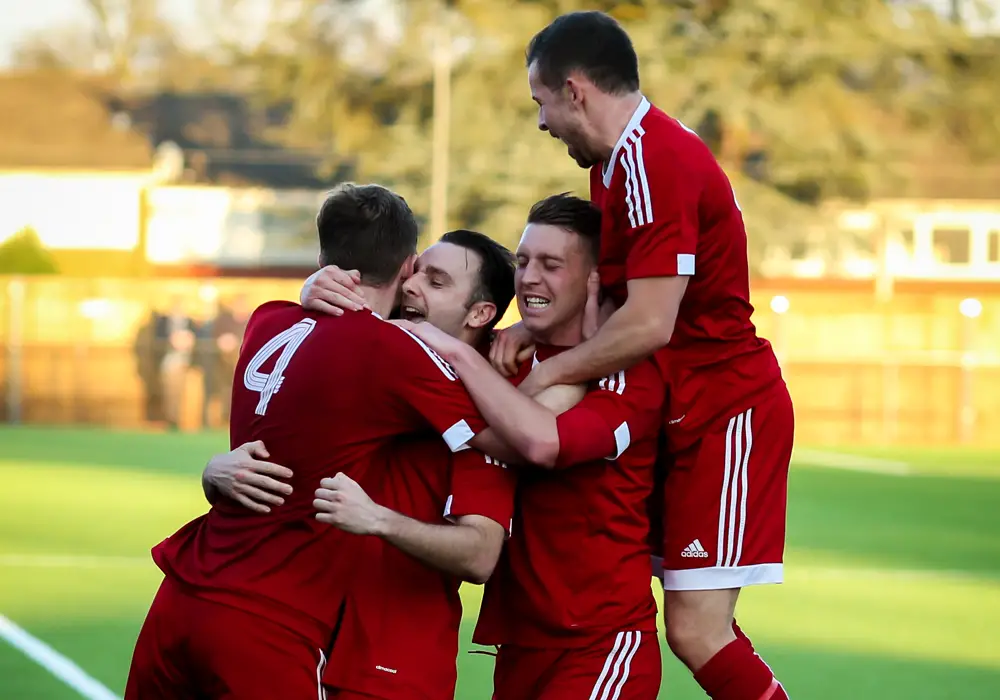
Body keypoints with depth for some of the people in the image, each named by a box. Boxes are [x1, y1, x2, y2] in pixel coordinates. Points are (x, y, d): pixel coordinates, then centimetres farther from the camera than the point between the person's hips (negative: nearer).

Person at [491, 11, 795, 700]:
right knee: (696, 626, 6)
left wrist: (543, 375, -13)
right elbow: (613, 295, 16)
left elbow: (649, 322, -25)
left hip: (726, 415, -10)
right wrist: (531, 329, -2)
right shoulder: (624, 157, 12)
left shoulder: (653, 160, -21)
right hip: (683, 414, 10)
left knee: (696, 632, -12)